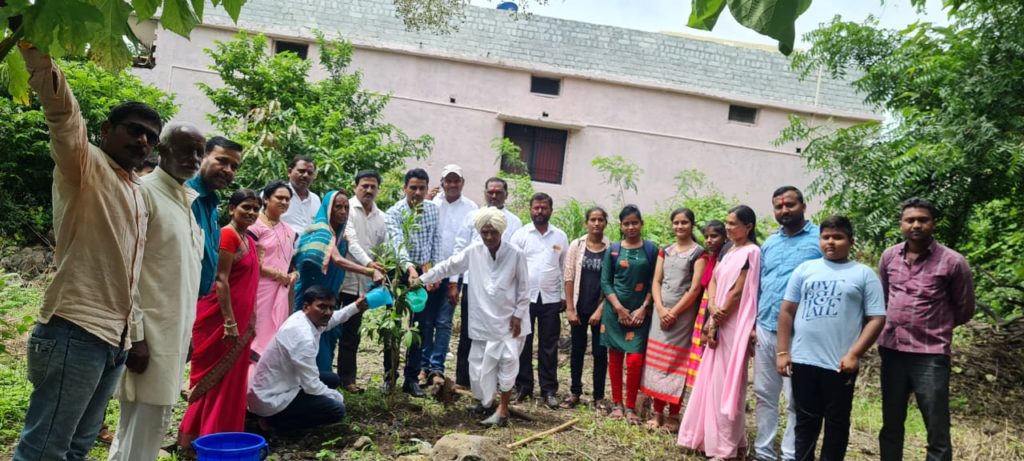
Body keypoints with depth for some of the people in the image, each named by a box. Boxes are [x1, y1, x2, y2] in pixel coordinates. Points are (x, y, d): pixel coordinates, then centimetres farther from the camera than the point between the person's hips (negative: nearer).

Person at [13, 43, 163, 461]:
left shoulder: (137, 194, 20)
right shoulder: (85, 164, -2)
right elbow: (61, 109, -21)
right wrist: (33, 46, -36)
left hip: (114, 339, 8)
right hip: (74, 331, -8)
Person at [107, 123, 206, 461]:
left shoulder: (192, 200, 13)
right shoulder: (144, 192, -11)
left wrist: (186, 327, 17)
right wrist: (134, 334, -18)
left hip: (176, 329, 8)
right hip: (151, 329, -8)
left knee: (153, 418, 16)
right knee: (144, 422, -4)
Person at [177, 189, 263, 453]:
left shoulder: (249, 241, 13)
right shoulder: (227, 235, -14)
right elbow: (221, 280, -20)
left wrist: (249, 321, 19)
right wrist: (229, 322, -22)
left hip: (240, 319, 9)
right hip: (221, 319, -9)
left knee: (231, 380, 14)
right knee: (214, 379, 1)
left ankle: (223, 435, 25)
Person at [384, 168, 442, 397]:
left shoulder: (433, 209, 2)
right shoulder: (395, 213, -13)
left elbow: (436, 241, 6)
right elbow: (398, 244, -27)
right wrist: (410, 269, -42)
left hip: (426, 272, 4)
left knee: (423, 327, 3)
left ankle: (411, 379, 13)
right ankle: (390, 377, 19)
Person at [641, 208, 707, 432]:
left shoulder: (698, 252, -2)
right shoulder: (665, 251, 13)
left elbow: (695, 288, -9)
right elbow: (656, 282, 8)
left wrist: (674, 312, -12)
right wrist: (660, 308, -7)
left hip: (683, 314, -5)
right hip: (661, 312, 5)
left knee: (677, 363, -2)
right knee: (657, 360, 4)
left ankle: (673, 415, 6)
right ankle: (658, 412, 12)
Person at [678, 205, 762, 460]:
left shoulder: (750, 252, -12)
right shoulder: (731, 251, 14)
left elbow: (738, 291, -16)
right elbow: (714, 281, 9)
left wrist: (717, 321, -11)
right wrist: (712, 310, -8)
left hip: (733, 326, -9)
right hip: (719, 324, 9)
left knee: (726, 382, -4)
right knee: (713, 380, 12)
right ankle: (711, 436, 23)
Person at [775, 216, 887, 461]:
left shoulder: (864, 274, 3)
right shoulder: (805, 269, 8)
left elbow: (876, 319, -2)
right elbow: (787, 311, 8)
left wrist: (854, 355, -11)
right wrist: (782, 351, 2)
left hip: (840, 365, -2)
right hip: (802, 360, 2)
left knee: (837, 422, 11)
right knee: (805, 421, 13)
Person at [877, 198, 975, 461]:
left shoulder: (952, 262, -8)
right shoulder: (889, 256, 4)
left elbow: (965, 310, 4)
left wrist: (936, 327, 11)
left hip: (931, 355, -4)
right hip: (891, 351, 4)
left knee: (937, 433, 1)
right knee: (891, 426, 15)